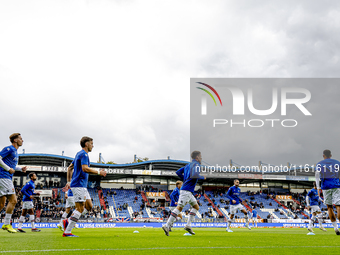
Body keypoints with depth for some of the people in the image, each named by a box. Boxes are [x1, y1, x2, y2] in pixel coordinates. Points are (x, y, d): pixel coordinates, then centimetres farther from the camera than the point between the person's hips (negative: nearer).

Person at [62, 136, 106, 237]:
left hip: (81, 186, 10)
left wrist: (69, 182, 23)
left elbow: (70, 168, 24)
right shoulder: (84, 154, -11)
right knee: (80, 208, -9)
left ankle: (68, 221, 8)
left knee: (89, 206, 10)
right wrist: (99, 172, -16)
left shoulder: (79, 154, 20)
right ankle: (67, 232, -6)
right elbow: (85, 168, -25)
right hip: (79, 185, -10)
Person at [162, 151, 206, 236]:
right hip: (187, 191, -10)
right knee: (179, 207, -13)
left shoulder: (188, 165, 20)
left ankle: (188, 225, 7)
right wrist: (203, 177, -8)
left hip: (189, 192, 10)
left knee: (196, 207, 14)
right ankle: (167, 226, -16)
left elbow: (178, 172, 20)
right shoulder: (197, 165, -8)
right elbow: (194, 175, -25)